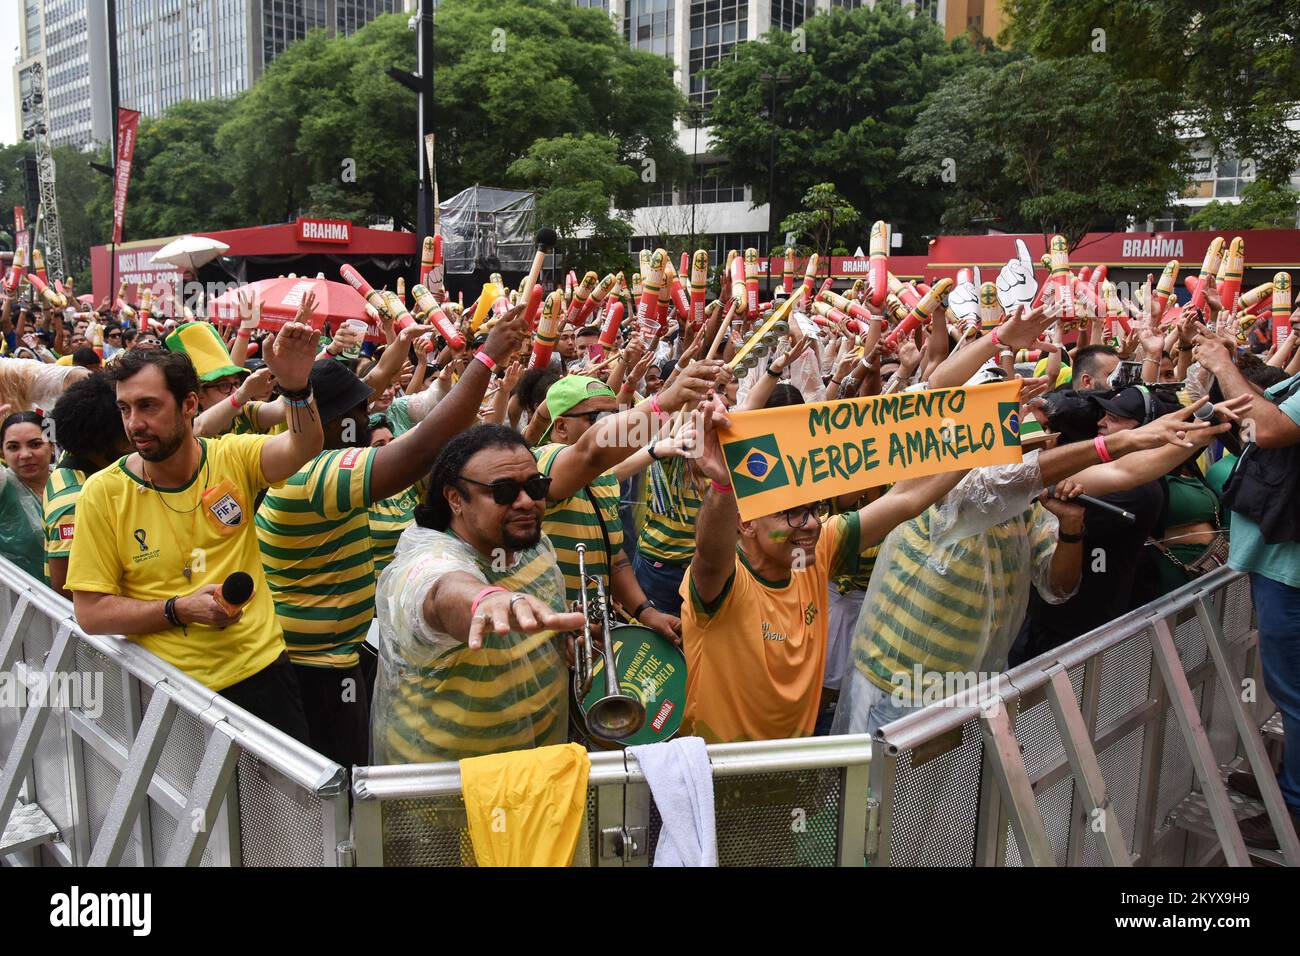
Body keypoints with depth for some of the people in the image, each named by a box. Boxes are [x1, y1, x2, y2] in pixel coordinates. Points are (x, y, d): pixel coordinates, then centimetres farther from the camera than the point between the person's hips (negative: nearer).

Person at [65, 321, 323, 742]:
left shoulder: (234, 457, -4)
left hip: (261, 670, 1)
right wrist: (180, 609, -18)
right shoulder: (103, 492, -7)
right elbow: (90, 613, -6)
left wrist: (294, 385, -41)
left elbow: (304, 446, -23)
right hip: (172, 690, -1)